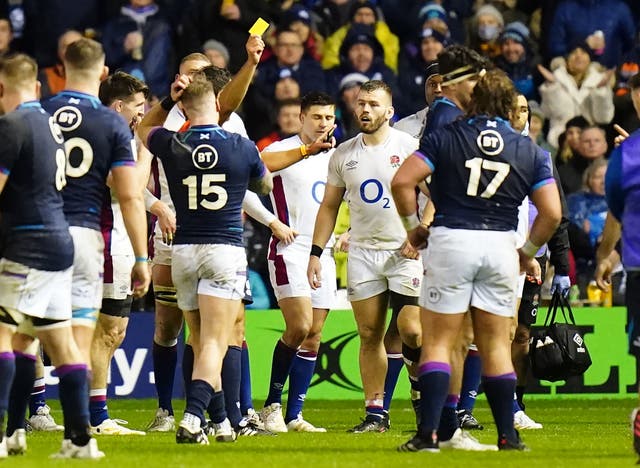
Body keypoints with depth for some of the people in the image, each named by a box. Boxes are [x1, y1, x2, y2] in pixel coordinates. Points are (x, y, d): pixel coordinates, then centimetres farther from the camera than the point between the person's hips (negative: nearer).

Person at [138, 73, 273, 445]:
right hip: (226, 250, -3)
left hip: (183, 251, 3)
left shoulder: (171, 146, -4)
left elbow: (144, 128, 22)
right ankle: (192, 420, -25)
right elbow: (266, 186, 16)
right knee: (214, 344, -8)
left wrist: (169, 97, 10)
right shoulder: (242, 148, -6)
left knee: (200, 343, 15)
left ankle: (221, 422, 21)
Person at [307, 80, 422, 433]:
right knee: (370, 335, 3)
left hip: (404, 253, -4)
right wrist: (315, 252, 8)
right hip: (362, 254, 4)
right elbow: (329, 206, 15)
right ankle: (375, 413, 6)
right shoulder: (343, 154, 9)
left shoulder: (410, 148, -3)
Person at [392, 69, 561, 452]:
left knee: (438, 343, 1)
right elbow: (552, 213, 3)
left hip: (450, 240, -2)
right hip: (500, 246, 2)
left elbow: (402, 181, -7)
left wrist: (413, 226, 6)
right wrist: (528, 252, 16)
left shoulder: (444, 137, 1)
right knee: (497, 345, 11)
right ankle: (508, 436, 10)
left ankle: (429, 433, -9)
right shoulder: (531, 152, 7)